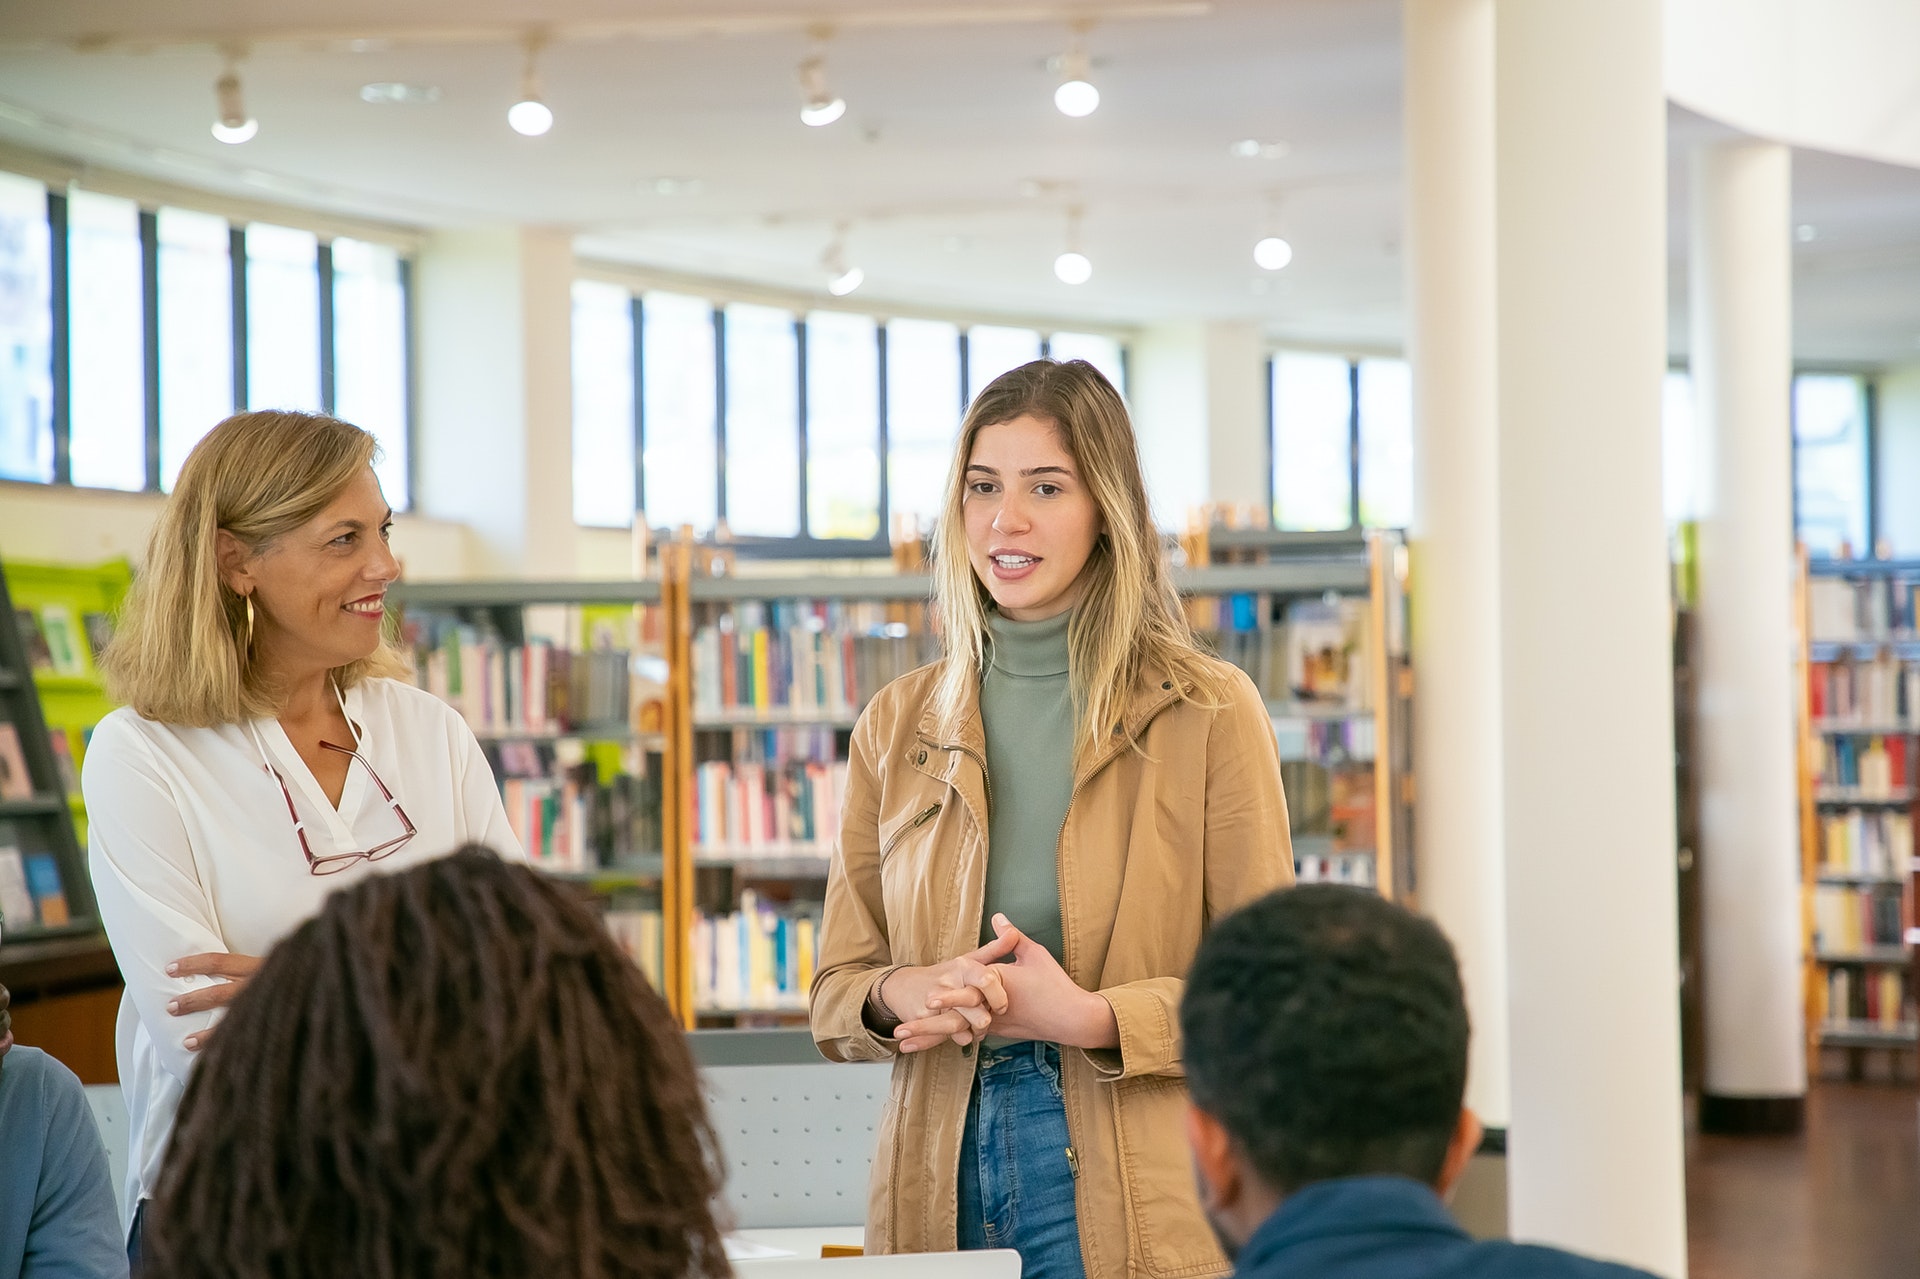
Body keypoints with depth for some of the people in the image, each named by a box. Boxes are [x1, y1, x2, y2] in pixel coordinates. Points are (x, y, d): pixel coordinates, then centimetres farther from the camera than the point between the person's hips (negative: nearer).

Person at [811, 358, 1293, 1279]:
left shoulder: (1208, 713, -2)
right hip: (942, 1186, 3)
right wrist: (905, 995, -11)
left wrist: (1087, 1015, -17)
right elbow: (835, 996, 11)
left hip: (1134, 1202, -3)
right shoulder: (896, 727, 9)